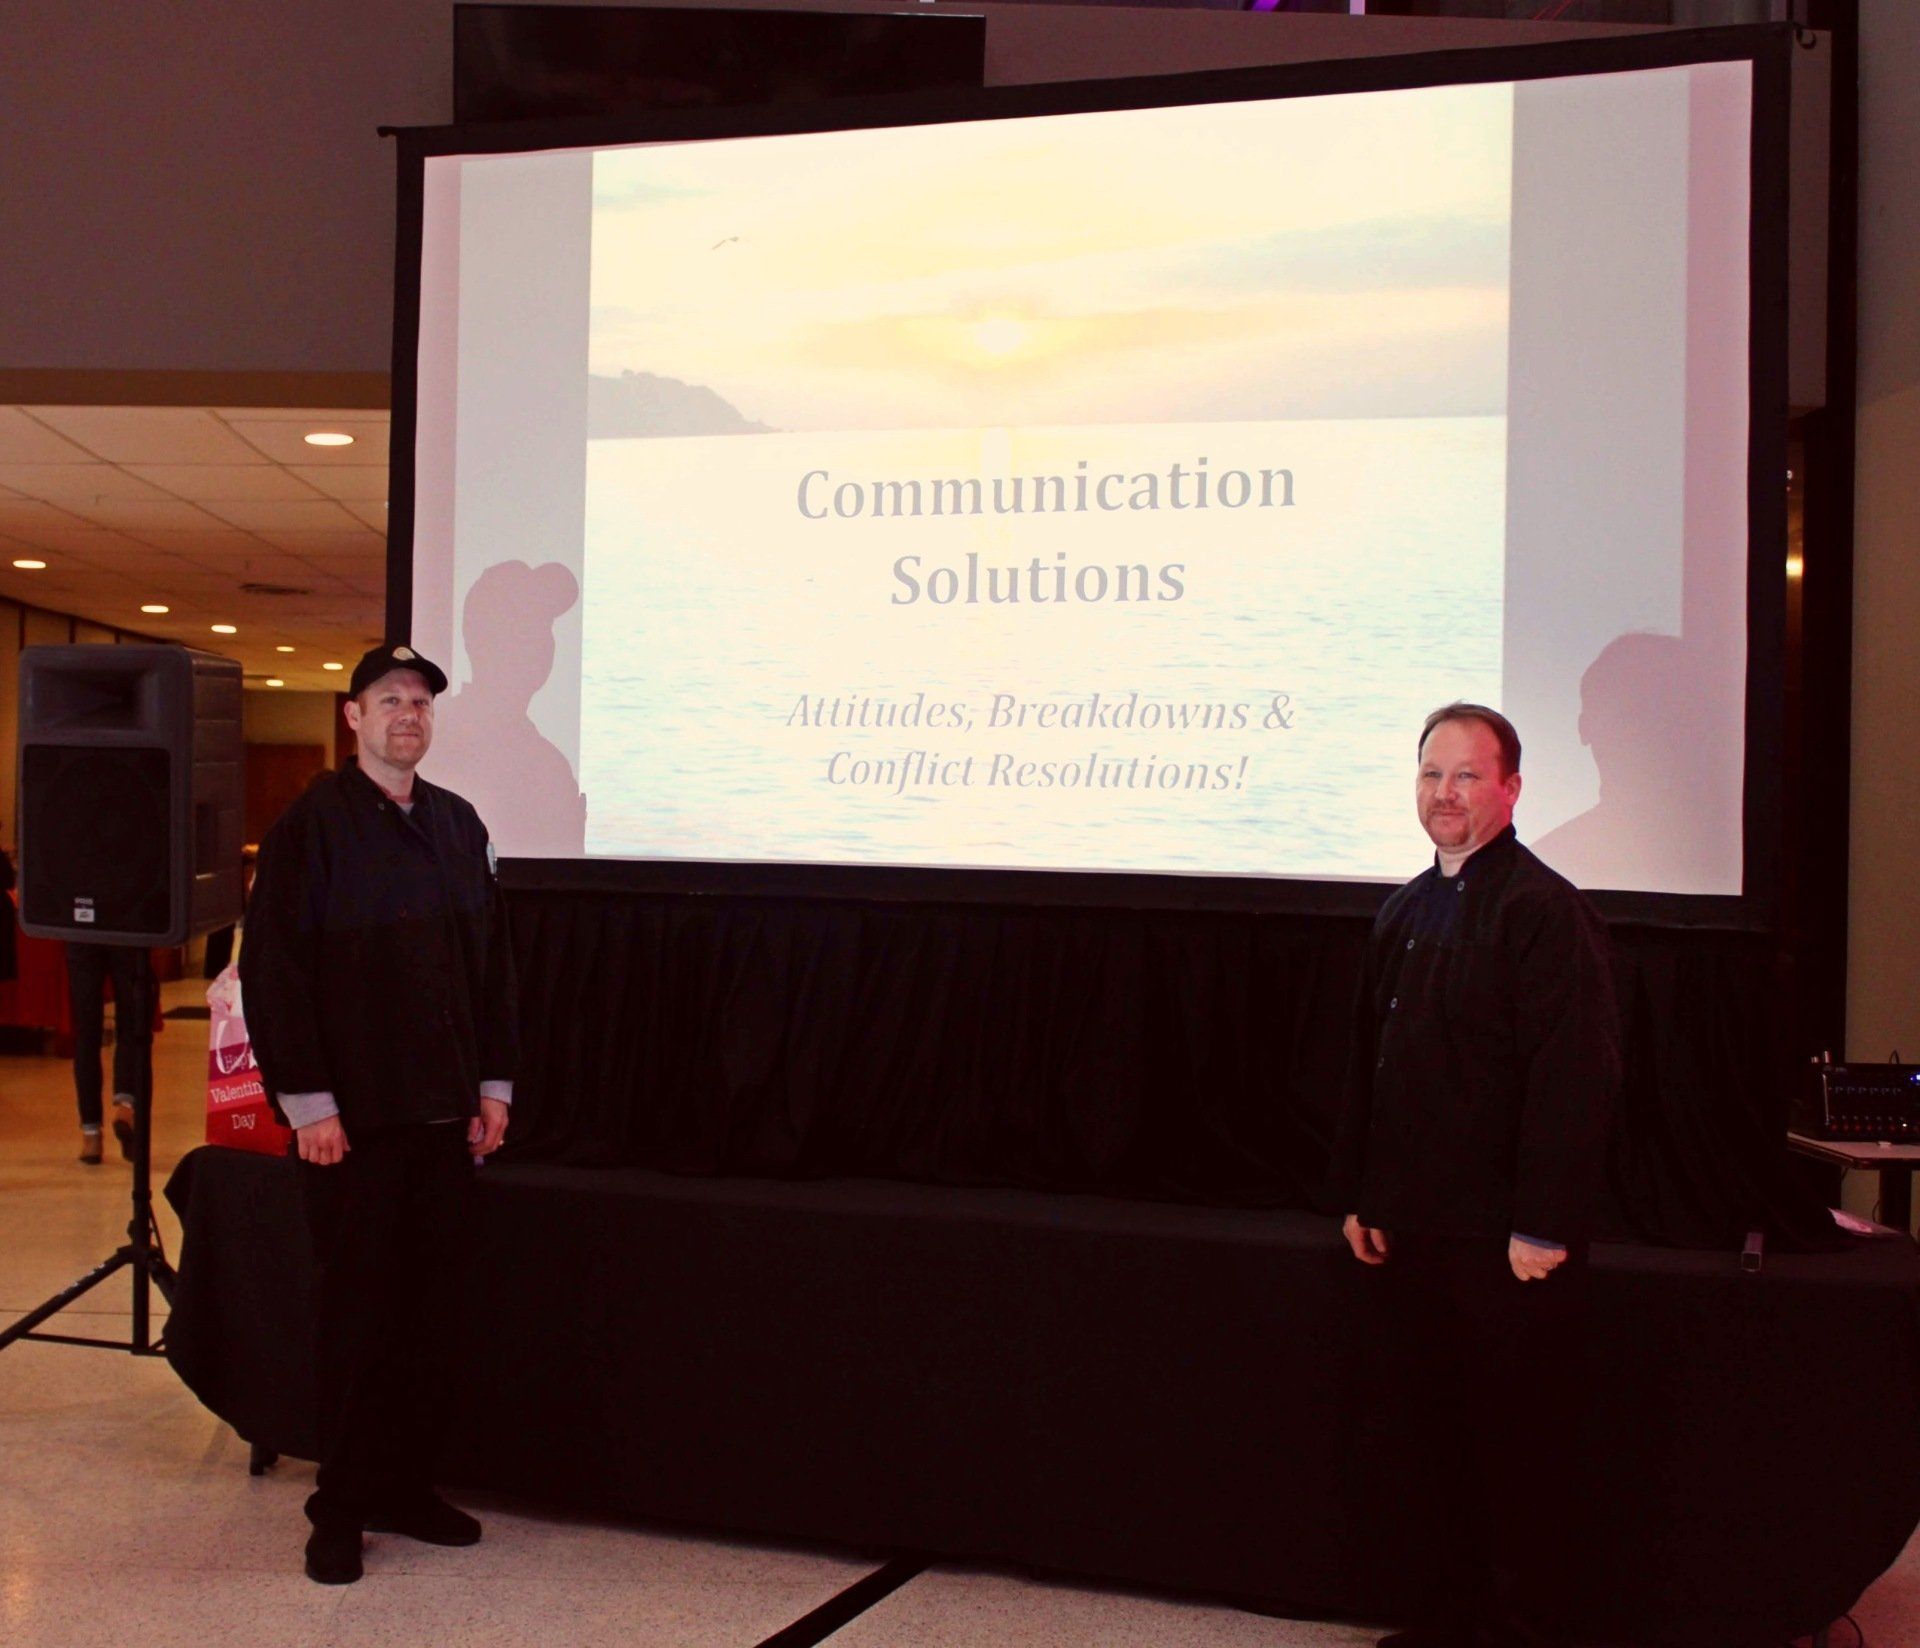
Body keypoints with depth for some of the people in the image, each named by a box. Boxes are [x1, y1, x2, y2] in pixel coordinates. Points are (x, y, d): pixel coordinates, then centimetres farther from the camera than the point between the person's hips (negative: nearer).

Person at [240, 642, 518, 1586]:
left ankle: (406, 1488, 23)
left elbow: (491, 961, 14)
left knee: (438, 1310, 8)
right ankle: (340, 1511, 16)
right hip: (351, 1118, -5)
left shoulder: (458, 826, 11)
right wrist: (308, 1102, -14)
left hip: (444, 1117, 5)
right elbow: (273, 970, -10)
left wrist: (492, 1085, 9)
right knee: (357, 1314, 2)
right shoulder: (312, 825, -5)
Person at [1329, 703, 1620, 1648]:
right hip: (1409, 1233, 7)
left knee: (1519, 1447, 5)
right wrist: (1357, 1198, 13)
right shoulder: (1405, 913, 11)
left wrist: (1545, 1227, -19)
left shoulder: (1543, 910, -12)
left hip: (1505, 1244, -7)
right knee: (1426, 1428, 15)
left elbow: (1576, 1075, -17)